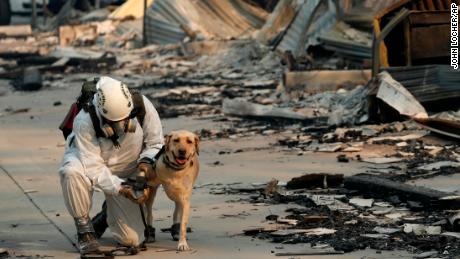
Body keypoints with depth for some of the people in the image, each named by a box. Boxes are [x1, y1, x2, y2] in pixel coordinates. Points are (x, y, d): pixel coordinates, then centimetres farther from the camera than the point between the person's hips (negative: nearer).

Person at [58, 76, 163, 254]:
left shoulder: (142, 106, -25)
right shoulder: (85, 122, -34)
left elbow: (155, 143, -10)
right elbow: (92, 166, -31)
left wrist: (146, 160, -31)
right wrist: (119, 188, -40)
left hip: (124, 172, 2)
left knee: (132, 239, -9)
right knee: (71, 171, -43)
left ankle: (108, 213, 27)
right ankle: (84, 229, -22)